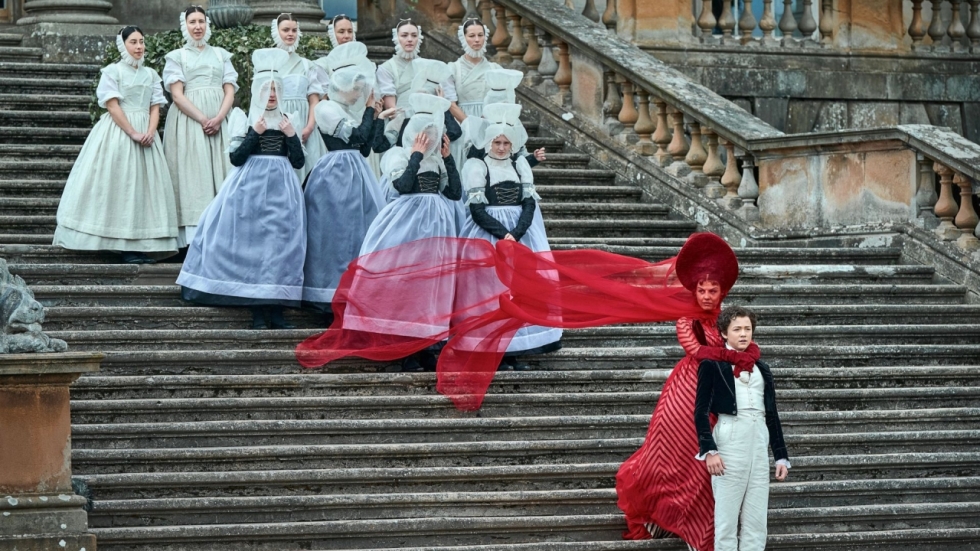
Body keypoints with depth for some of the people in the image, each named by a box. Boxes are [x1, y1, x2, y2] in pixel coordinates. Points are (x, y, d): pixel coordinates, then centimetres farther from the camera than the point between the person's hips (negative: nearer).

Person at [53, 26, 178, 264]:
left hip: (145, 133, 5)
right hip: (118, 132, -5)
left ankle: (141, 244, 0)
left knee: (145, 184, 0)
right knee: (120, 184, -8)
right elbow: (113, 106, -9)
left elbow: (155, 107, 9)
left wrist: (150, 132, -10)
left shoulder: (151, 74, 15)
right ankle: (124, 246, -10)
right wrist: (133, 133, -17)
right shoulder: (113, 71, 0)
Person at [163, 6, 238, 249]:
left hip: (220, 121, 3)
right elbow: (177, 95, -2)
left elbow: (230, 92, 8)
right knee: (193, 174, -11)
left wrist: (218, 118, -11)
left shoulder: (221, 55, 17)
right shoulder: (176, 57, 10)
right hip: (189, 120, -3)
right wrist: (202, 119, -15)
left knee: (220, 173, -5)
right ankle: (196, 240, -18)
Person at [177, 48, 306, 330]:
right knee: (252, 242, -7)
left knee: (281, 243, -2)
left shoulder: (287, 121, 13)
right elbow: (235, 157, -4)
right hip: (251, 187, -3)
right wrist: (255, 134, -12)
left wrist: (291, 136, -5)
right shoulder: (245, 119, 4)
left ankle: (276, 309, 0)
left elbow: (299, 161, 9)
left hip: (282, 188, 3)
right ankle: (258, 312, -4)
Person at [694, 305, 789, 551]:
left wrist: (781, 456, 12)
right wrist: (709, 450, -16)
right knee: (726, 519, -3)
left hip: (759, 445, 5)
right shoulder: (712, 365, 2)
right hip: (729, 441, -5)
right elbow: (701, 411, -5)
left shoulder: (762, 370, 17)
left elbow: (772, 415, 18)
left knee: (757, 522, 3)